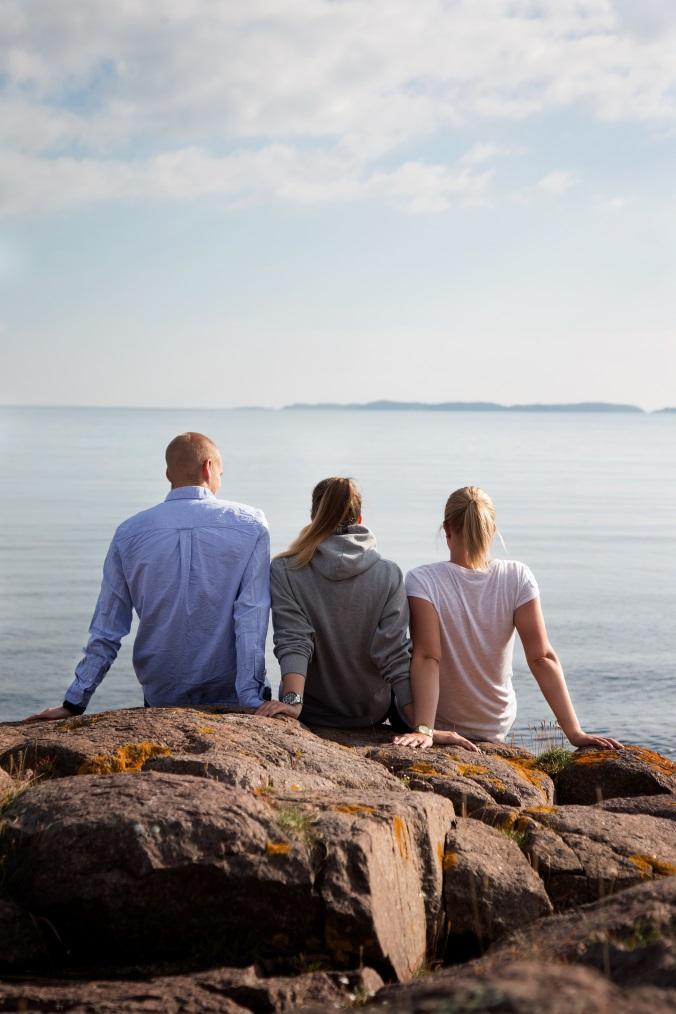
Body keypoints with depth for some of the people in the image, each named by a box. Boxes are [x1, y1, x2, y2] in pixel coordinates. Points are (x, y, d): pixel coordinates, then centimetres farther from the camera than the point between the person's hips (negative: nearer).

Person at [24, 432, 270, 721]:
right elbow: (251, 619, -12)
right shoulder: (250, 526, -6)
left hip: (161, 698, 3)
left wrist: (74, 702, 6)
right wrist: (251, 699, -14)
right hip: (230, 698, -3)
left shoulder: (130, 533, 0)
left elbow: (106, 629, 1)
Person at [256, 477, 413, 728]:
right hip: (371, 715, 0)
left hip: (310, 714, 0)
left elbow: (293, 643, -22)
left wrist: (293, 700, -30)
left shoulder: (284, 571, -10)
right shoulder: (389, 575, -10)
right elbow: (395, 657, -16)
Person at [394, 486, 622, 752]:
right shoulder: (518, 578, -14)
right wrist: (574, 732, -18)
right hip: (496, 728, 3)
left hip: (441, 726, -3)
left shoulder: (422, 581, -20)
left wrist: (423, 730, -32)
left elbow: (427, 658, -29)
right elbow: (542, 658, -17)